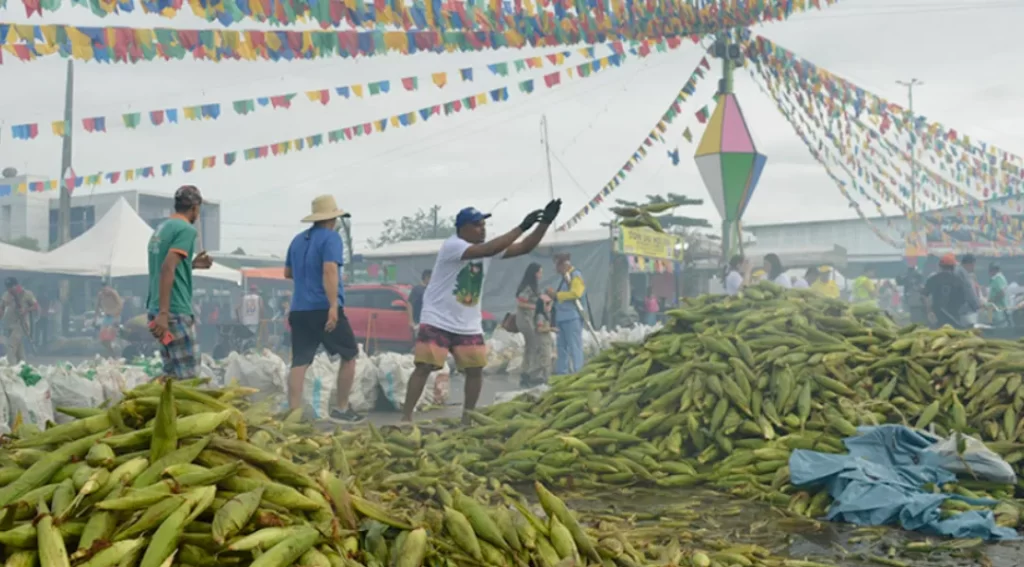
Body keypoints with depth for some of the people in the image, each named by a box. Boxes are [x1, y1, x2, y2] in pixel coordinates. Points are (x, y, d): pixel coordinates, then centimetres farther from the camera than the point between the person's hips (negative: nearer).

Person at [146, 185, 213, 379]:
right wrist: (163, 313, -26)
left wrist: (191, 264, 24)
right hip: (176, 312, -9)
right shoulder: (186, 229, -10)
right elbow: (167, 269, -22)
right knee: (188, 377, -5)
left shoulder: (160, 229, 16)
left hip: (155, 309, 9)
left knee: (172, 373, 13)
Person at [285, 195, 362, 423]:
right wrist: (333, 306, -26)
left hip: (299, 309, 6)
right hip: (324, 309, -6)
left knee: (299, 362, 3)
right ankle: (341, 409, 11)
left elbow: (288, 273, 25)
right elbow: (330, 271, -20)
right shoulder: (331, 238, -6)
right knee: (349, 355, 9)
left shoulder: (298, 240, 15)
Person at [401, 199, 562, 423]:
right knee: (424, 368, -9)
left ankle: (467, 417, 17)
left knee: (476, 369, 4)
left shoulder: (485, 246, 3)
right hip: (438, 321, -7)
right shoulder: (452, 246, -20)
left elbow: (524, 248, 1)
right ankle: (406, 417, -7)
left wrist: (544, 223, -11)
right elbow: (489, 250, -34)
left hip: (469, 325, 7)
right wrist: (521, 227, -33)